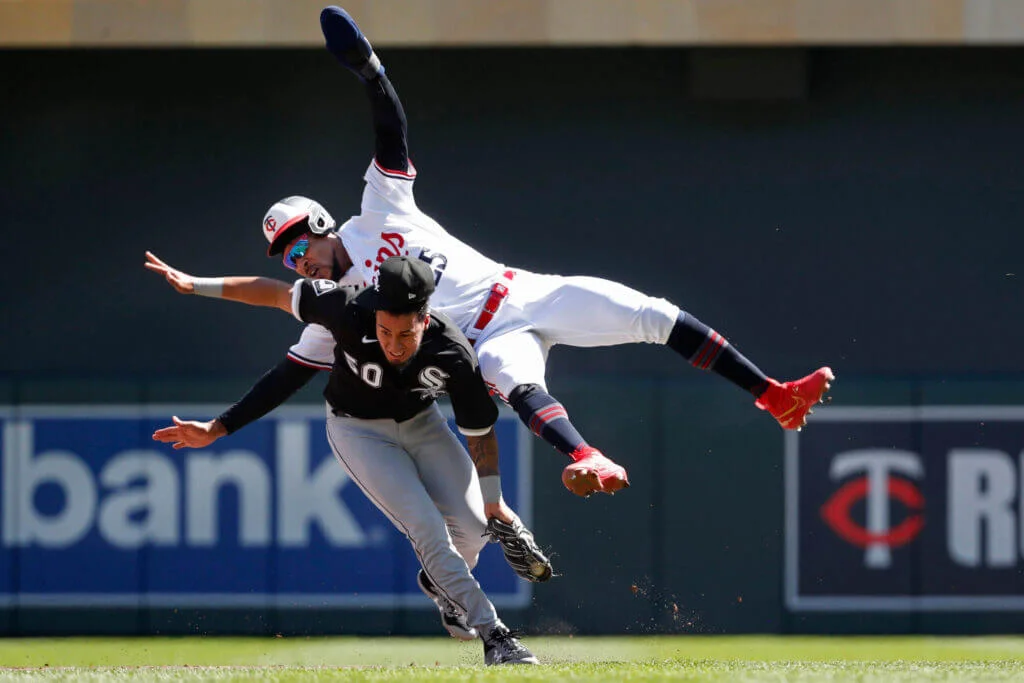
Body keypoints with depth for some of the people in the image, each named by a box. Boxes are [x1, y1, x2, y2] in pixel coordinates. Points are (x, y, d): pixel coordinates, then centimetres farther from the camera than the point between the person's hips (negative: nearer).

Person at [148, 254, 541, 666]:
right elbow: (278, 294, -21)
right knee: (427, 526, -18)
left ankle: (440, 586, 31)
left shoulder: (452, 355, -31)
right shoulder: (350, 311, -36)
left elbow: (480, 431, -17)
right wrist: (196, 285, -17)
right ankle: (493, 635, -11)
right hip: (358, 429, -2)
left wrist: (494, 502, -8)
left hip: (420, 422, 2)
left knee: (473, 525, -5)